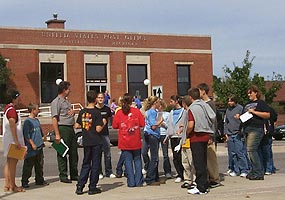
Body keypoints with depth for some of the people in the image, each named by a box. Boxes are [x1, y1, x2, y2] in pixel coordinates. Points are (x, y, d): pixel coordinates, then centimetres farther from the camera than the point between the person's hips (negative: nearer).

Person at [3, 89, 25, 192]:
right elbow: (12, 126, -23)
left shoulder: (7, 108, 15)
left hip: (8, 140, 10)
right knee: (13, 162, -5)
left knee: (9, 162, 13)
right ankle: (13, 186, -1)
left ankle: (7, 185, 17)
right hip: (12, 140, -10)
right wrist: (16, 141, -24)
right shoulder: (11, 110, -17)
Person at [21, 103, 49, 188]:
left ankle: (39, 180, 22)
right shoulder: (27, 121, -11)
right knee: (28, 166, -2)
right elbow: (27, 135, -15)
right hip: (31, 149, -8)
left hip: (39, 147, 8)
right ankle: (24, 182, 4)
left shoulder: (37, 120, 15)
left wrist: (42, 142, 22)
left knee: (39, 165, 13)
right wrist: (32, 144, -19)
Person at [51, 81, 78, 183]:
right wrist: (57, 134, -22)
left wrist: (73, 111, 6)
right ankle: (63, 176, 6)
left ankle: (74, 175, 22)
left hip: (71, 128, 9)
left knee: (73, 152, 12)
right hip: (62, 128, -9)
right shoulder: (56, 102, -9)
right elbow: (54, 119, -16)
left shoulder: (67, 101, 18)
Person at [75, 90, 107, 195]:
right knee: (95, 165, 5)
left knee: (85, 164, 14)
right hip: (96, 142, -5)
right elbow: (98, 129, -17)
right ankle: (92, 188, 8)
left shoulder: (82, 112, 2)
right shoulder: (96, 113, -12)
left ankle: (79, 187, 9)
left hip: (86, 142, 5)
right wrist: (103, 123, 1)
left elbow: (77, 126, 5)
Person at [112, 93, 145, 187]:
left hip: (124, 142, 0)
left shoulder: (119, 112, -5)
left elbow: (114, 126, -2)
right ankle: (138, 181, 9)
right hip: (136, 141, 0)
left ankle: (131, 182, 4)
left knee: (128, 161, 5)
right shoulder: (136, 111, -4)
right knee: (137, 160, 10)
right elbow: (142, 124, -3)